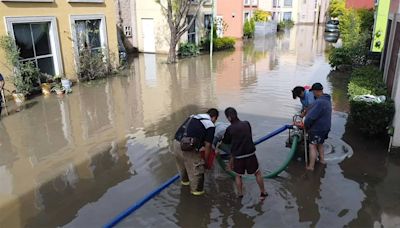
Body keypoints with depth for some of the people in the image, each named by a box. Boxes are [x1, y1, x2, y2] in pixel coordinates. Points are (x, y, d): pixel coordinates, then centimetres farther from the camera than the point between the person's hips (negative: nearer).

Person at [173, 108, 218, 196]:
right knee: (196, 169, 16)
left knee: (182, 165, 32)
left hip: (176, 143, 8)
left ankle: (184, 180, 57)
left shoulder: (193, 117, 19)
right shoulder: (210, 126, 0)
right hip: (188, 148, -7)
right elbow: (207, 146, -2)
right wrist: (205, 160, 13)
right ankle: (196, 189, 35)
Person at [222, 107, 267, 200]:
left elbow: (226, 141, 5)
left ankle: (240, 194, 25)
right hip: (250, 154, 2)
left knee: (238, 176, 19)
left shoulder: (229, 129, -8)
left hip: (238, 156, -1)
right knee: (257, 173, 17)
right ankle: (263, 193, 25)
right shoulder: (246, 124, -1)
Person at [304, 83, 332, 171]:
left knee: (312, 146, -2)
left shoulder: (319, 102, -28)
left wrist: (306, 126, -11)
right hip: (325, 127, 10)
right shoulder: (327, 100, 7)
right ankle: (322, 159, 39)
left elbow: (311, 117, -27)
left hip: (317, 129, -10)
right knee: (320, 144, 26)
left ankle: (311, 166, 2)